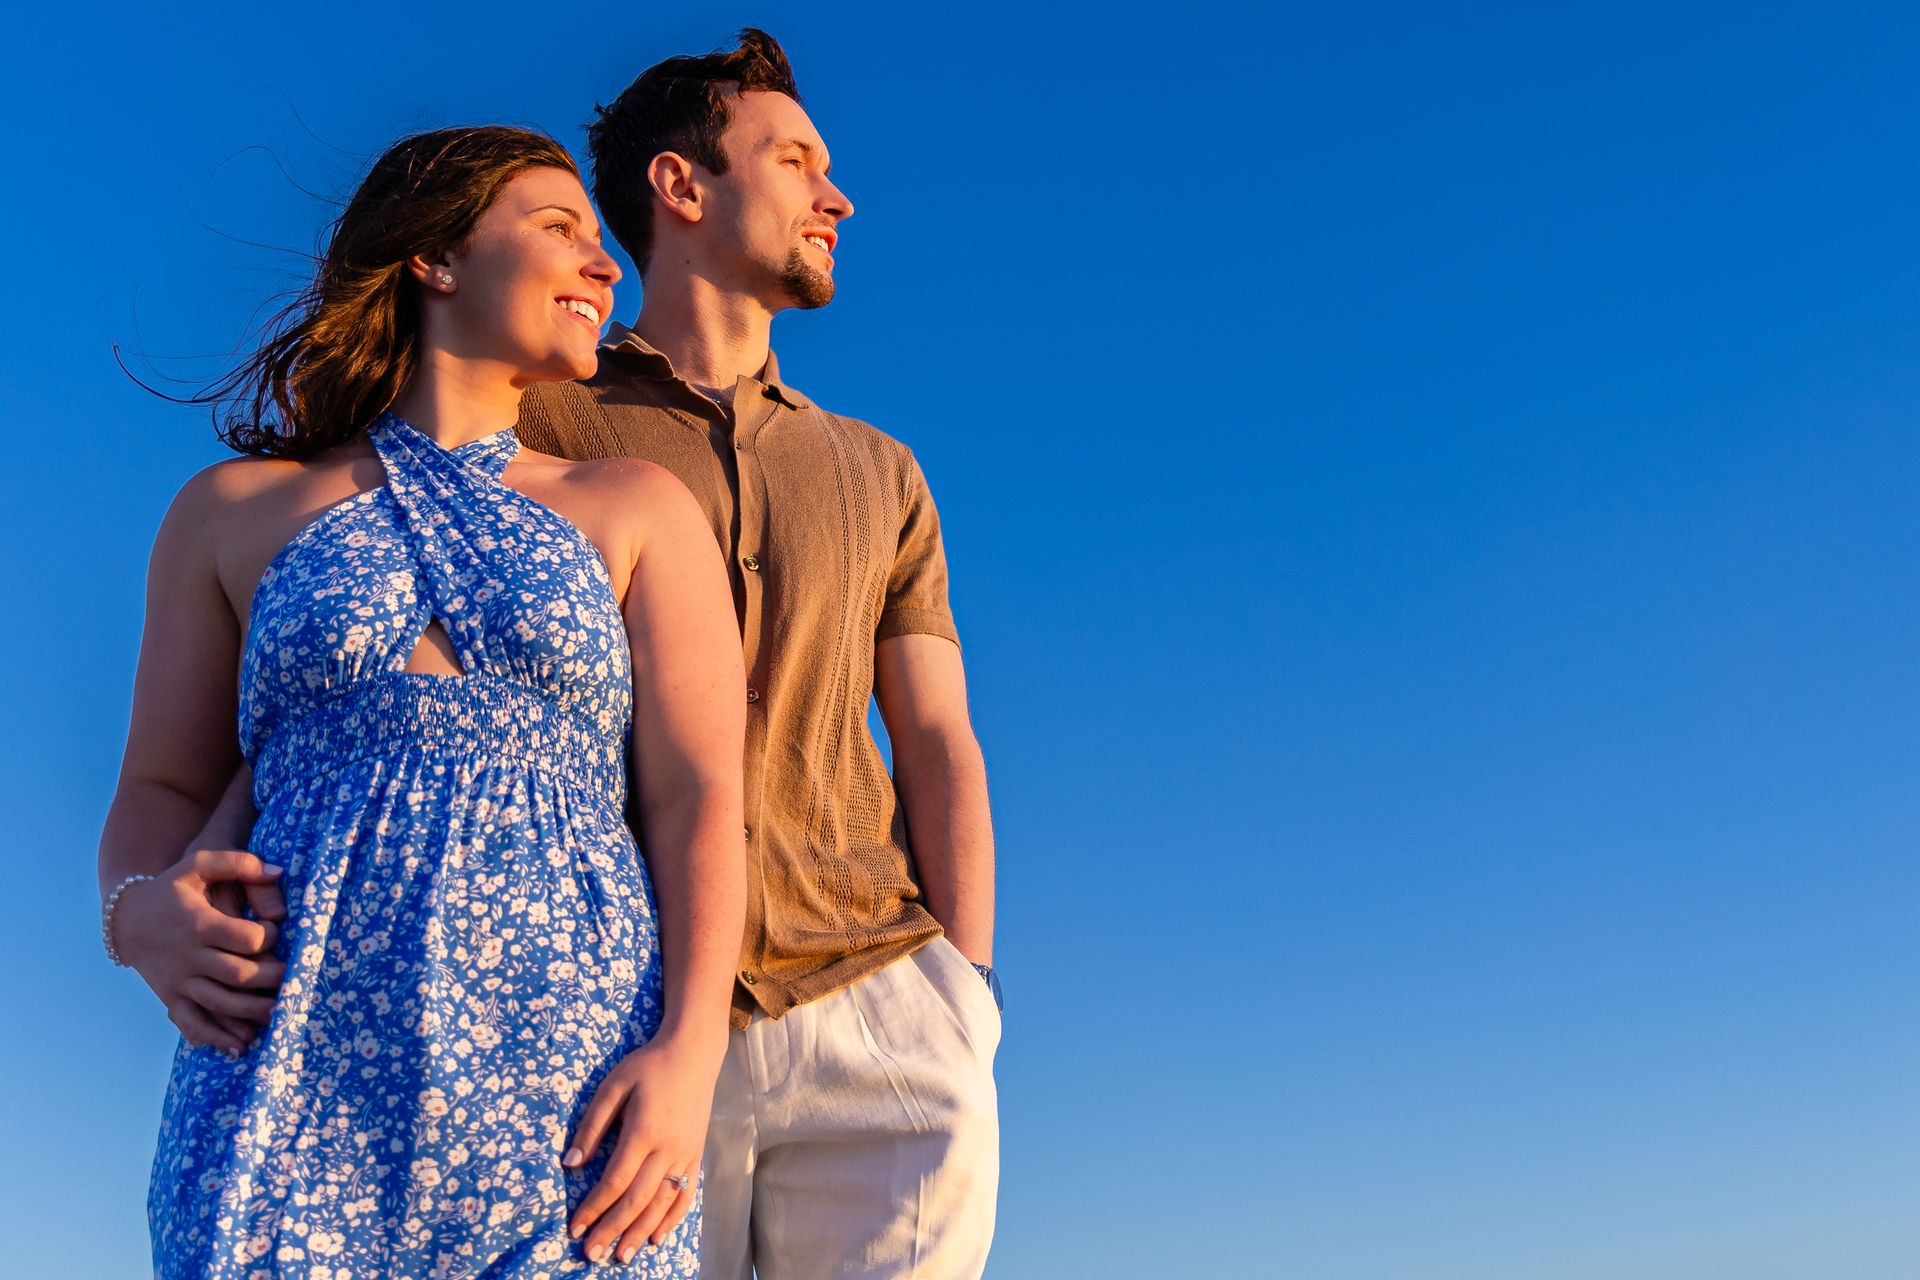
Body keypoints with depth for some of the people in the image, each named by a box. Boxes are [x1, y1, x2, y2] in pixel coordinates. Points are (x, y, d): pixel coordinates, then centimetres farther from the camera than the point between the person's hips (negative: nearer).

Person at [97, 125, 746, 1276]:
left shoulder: (635, 508, 11)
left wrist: (690, 1051, -12)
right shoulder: (236, 511, 13)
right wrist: (144, 909, -7)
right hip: (297, 1081, 1)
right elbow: (162, 790, 16)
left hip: (577, 1091, 0)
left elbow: (699, 797, 1)